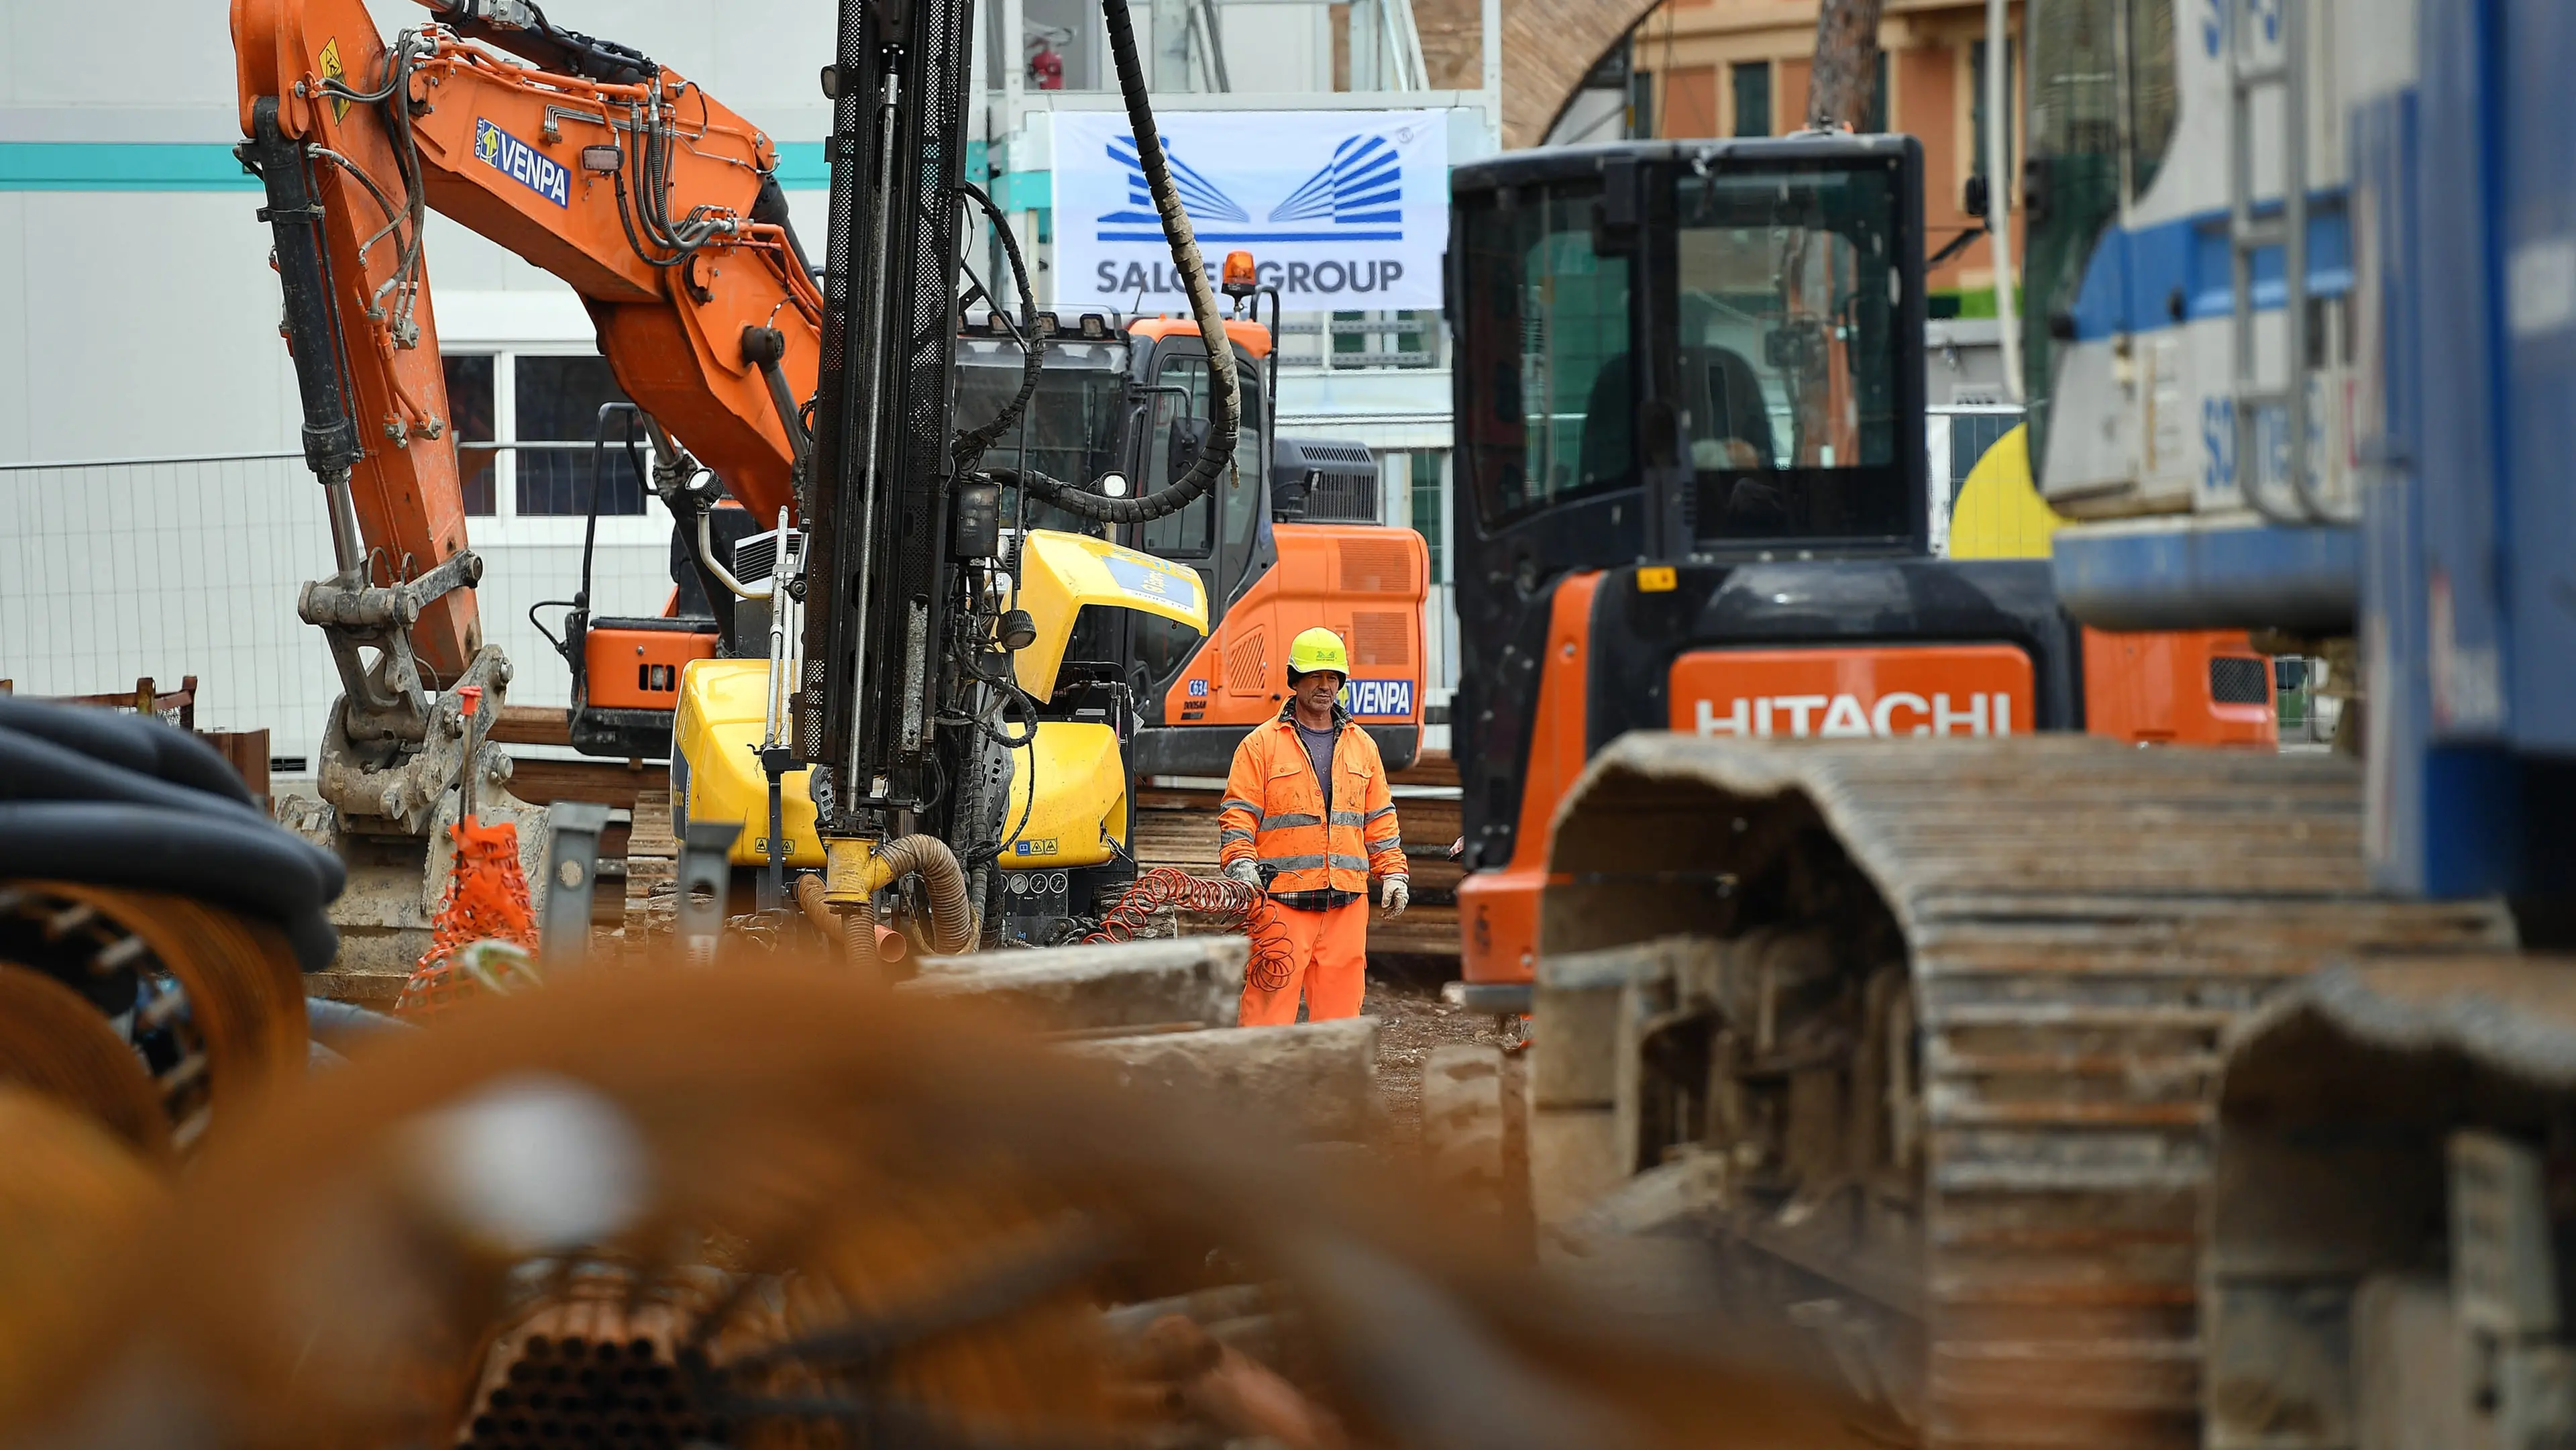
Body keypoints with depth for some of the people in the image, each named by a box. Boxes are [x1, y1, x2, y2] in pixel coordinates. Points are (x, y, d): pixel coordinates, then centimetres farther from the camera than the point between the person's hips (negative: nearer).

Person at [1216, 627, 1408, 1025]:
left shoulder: (1362, 746, 17)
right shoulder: (1262, 745, 4)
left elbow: (1380, 820, 21)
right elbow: (1237, 816, 0)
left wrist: (1393, 874, 11)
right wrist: (1242, 864, -16)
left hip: (1347, 903, 4)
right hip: (1281, 900, -4)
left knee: (1339, 1008, 4)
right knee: (1270, 1004, -8)